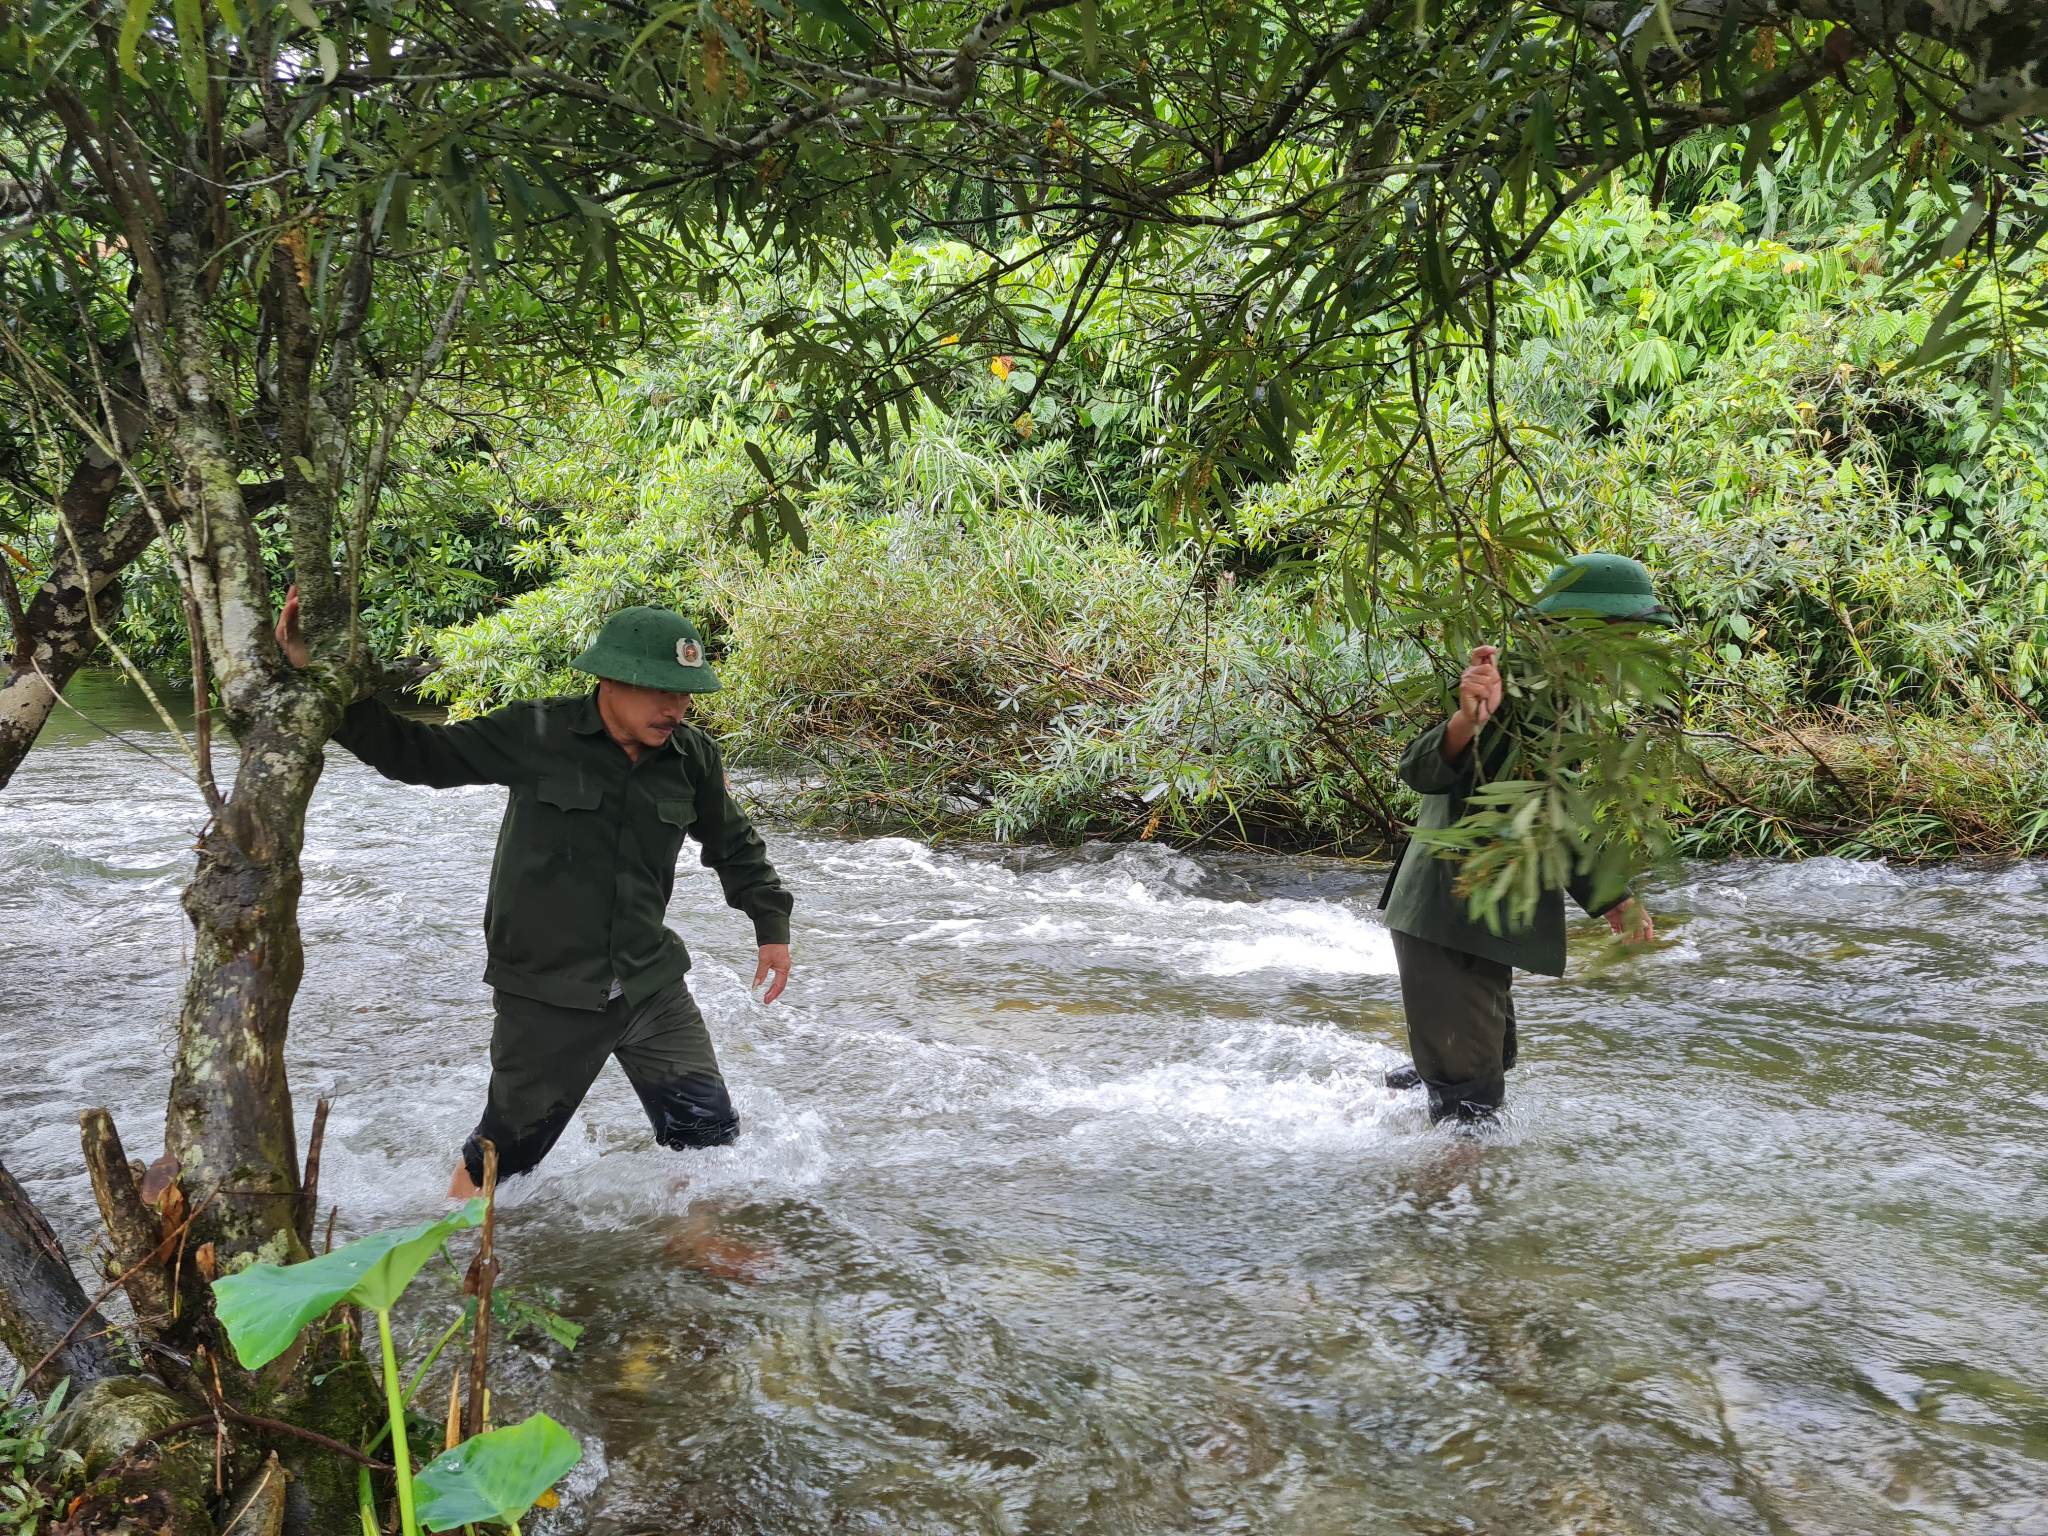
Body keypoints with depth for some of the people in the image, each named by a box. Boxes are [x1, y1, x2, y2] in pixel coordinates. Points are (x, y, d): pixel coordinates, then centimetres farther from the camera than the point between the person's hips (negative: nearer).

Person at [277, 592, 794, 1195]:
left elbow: (735, 844, 16)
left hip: (651, 984, 3)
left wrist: (772, 925, 16)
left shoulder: (692, 756, -2)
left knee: (709, 1134, 7)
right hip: (544, 995, -3)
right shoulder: (536, 736, -13)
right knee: (508, 1150, 10)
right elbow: (410, 753, -8)